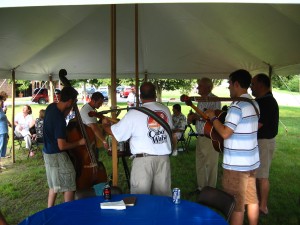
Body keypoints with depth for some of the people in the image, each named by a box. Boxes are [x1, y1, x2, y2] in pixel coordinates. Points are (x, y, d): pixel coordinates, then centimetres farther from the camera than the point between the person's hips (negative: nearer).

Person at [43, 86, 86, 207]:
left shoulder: (52, 106, -3)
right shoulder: (59, 119, -28)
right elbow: (62, 146, -26)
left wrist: (70, 108, 4)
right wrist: (79, 143, -13)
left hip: (48, 152, 9)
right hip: (57, 156, -9)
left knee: (54, 185, 22)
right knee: (69, 186, 4)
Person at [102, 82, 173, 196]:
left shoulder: (134, 113, -7)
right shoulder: (166, 110, 5)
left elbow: (115, 132, 0)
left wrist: (105, 124, 20)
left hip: (143, 159, -4)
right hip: (164, 158, 4)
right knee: (163, 197, 13)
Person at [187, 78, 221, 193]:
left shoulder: (214, 100, -13)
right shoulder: (200, 100, 13)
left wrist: (199, 117, -22)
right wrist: (192, 118, 1)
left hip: (211, 138, -8)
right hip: (200, 137, 8)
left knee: (211, 165, 3)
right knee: (199, 164, 15)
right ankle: (201, 187, 29)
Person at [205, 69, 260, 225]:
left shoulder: (237, 105, -19)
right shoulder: (254, 104, 9)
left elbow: (225, 133, -23)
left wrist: (212, 117, -9)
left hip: (236, 164, -9)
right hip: (252, 161, 9)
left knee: (236, 205, 2)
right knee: (251, 199, 19)